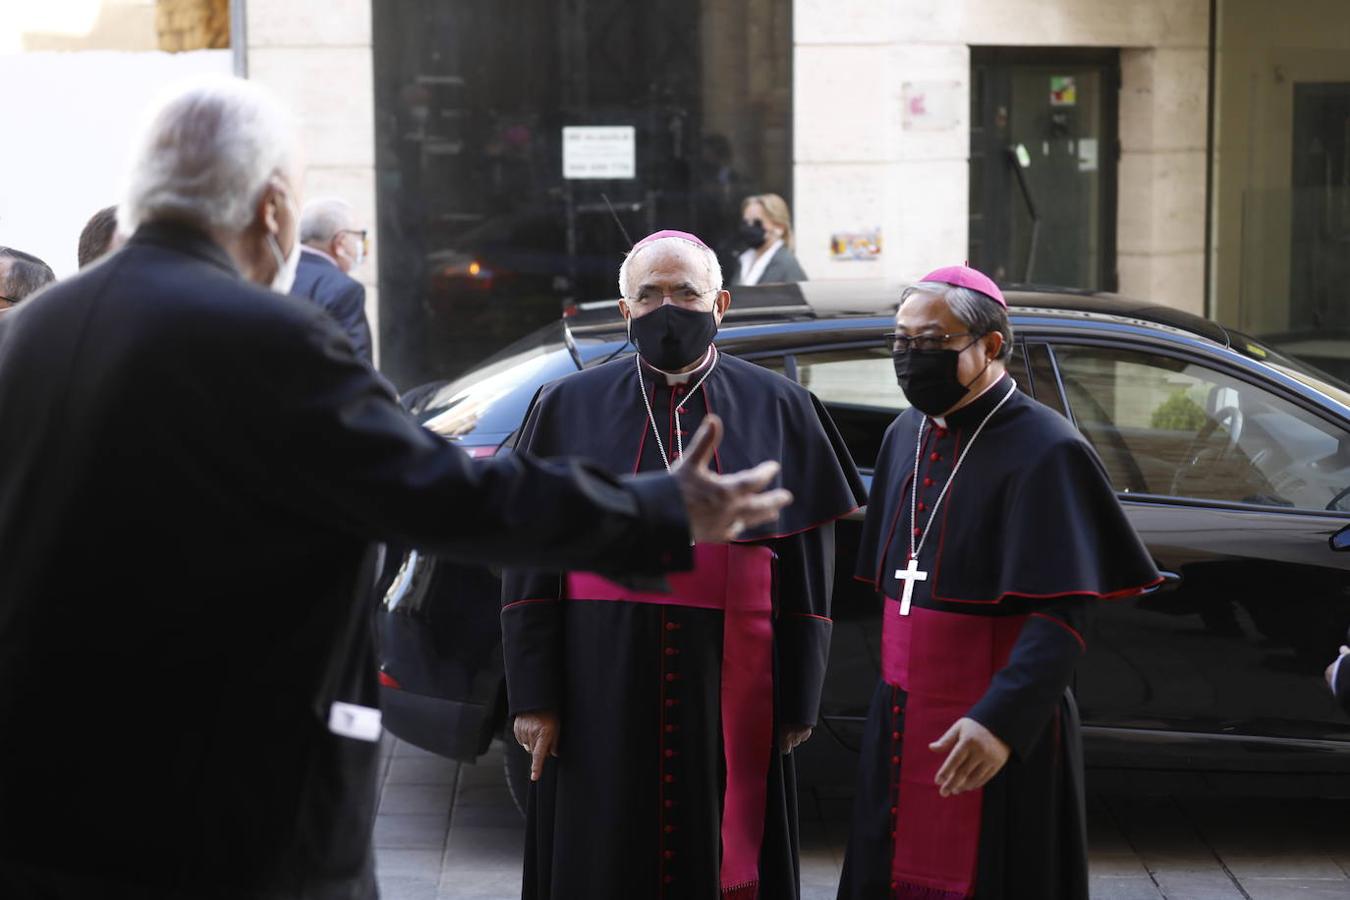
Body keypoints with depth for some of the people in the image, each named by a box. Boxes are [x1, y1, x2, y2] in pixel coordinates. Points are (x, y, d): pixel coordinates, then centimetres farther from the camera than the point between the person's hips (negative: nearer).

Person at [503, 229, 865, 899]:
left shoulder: (777, 410, 5)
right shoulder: (569, 408, 5)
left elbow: (805, 565, 3)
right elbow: (530, 563, 3)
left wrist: (799, 698, -1)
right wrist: (532, 696, -4)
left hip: (731, 688, 0)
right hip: (602, 692, 0)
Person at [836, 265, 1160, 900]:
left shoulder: (1043, 450, -14)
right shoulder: (906, 436, 11)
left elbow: (1063, 615, -22)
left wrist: (1000, 722, -33)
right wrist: (895, 693, 18)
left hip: (998, 728, -7)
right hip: (900, 719, 7)